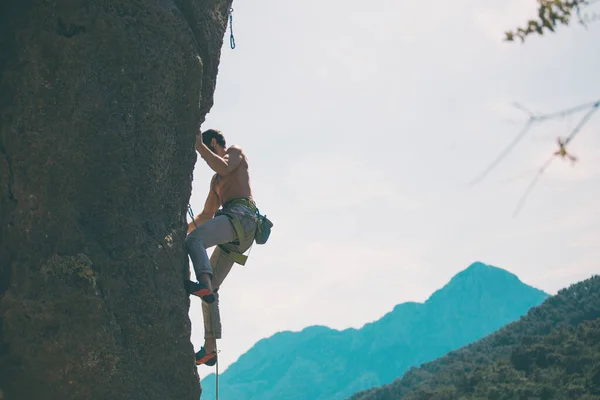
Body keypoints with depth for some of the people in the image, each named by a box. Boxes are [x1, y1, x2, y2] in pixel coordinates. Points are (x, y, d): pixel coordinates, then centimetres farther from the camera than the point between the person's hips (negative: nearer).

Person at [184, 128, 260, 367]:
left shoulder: (235, 152, 15)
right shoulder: (216, 181, 37)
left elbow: (224, 168, -9)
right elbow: (206, 215, 41)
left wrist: (199, 146, -6)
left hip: (242, 214, -8)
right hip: (234, 234, 8)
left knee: (194, 239, -32)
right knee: (210, 290, 1)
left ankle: (204, 284, -53)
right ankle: (210, 349, -1)